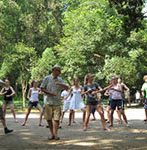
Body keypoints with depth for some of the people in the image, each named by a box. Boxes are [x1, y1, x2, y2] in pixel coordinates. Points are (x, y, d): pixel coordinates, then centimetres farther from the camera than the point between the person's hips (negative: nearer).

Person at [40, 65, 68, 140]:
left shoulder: (60, 79, 10)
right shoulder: (47, 78, 2)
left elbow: (67, 87, 3)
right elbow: (42, 88, 1)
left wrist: (60, 84, -17)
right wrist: (49, 93, -13)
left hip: (57, 102, 1)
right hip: (49, 102, -1)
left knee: (56, 119, -6)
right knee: (49, 119, 4)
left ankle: (55, 134, -4)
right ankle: (52, 134, 15)